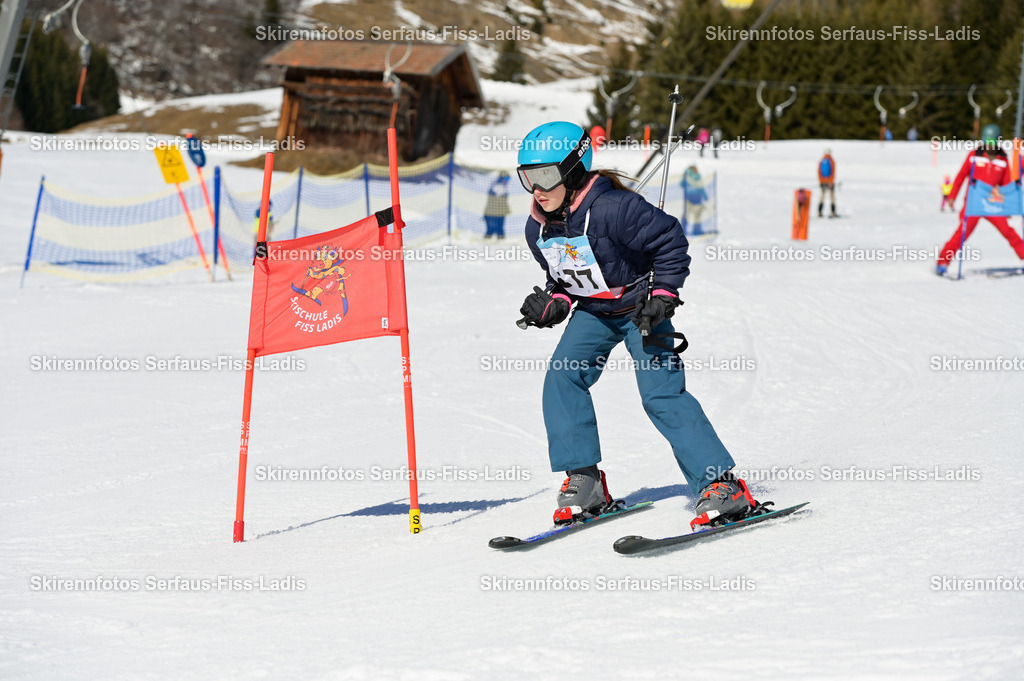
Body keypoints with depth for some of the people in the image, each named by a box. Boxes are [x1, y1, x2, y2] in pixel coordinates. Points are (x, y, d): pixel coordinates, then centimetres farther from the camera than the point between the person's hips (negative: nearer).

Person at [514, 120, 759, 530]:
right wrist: (553, 304, -7)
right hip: (593, 312, 7)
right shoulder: (538, 228, -4)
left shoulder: (611, 208, -28)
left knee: (661, 395, -16)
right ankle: (583, 480, -7)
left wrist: (663, 294, -21)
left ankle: (723, 487, -14)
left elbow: (670, 239, -19)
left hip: (638, 308, -6)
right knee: (562, 377, -15)